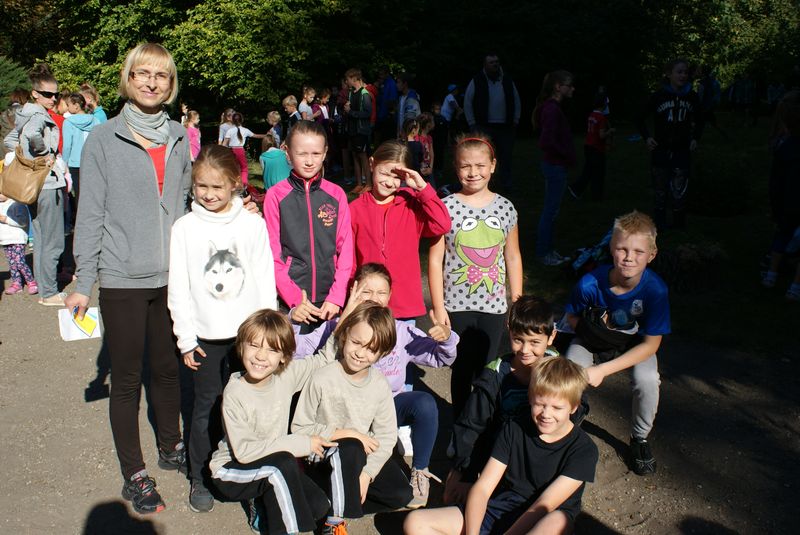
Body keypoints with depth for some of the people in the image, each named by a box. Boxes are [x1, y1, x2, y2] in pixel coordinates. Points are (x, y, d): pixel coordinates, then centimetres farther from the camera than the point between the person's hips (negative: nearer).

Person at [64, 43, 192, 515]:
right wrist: (83, 283, -7)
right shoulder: (103, 140, -5)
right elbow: (91, 214, -5)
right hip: (123, 279, -3)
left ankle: (171, 446, 36)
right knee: (127, 377, 7)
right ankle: (134, 473, 21)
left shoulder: (180, 139, 6)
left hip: (173, 276, 3)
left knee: (169, 367, 16)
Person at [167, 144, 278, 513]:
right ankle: (200, 478, 23)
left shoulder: (253, 224, 0)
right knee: (207, 406, 7)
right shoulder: (185, 227, -1)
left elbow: (265, 280, 3)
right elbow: (178, 287, 0)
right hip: (207, 335, 0)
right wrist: (186, 337, -2)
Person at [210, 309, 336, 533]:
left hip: (272, 467, 6)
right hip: (231, 469, -6)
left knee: (318, 505, -8)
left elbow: (325, 359, 1)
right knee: (284, 463, -32)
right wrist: (301, 443, -26)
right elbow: (243, 450, -26)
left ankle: (262, 509, 13)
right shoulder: (235, 394, -25)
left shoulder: (286, 375, -11)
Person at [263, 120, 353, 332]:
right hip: (289, 300, -2)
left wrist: (336, 297, -6)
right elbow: (273, 253, -2)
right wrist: (294, 298, -10)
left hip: (330, 301, 2)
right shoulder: (275, 195, -2)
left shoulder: (336, 195, 4)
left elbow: (345, 249, 3)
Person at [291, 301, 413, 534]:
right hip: (323, 459, -5)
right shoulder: (322, 379, -18)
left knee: (401, 494, -10)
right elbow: (299, 428, -15)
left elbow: (386, 435, -5)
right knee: (351, 450, -36)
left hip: (364, 456, 5)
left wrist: (366, 473, -18)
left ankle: (345, 485, 9)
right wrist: (345, 434, -20)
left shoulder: (380, 384, -6)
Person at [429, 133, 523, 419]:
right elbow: (435, 259, -7)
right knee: (462, 368, 11)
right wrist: (438, 307, -9)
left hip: (494, 304, 2)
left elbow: (513, 257, 8)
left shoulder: (505, 207, 1)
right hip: (457, 304, -2)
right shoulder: (446, 207, -8)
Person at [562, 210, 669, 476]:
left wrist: (603, 370, -29)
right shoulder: (590, 283, -28)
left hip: (635, 346, 0)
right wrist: (591, 326, -29)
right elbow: (572, 317, -6)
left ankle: (640, 438, 2)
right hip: (591, 342, 0)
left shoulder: (655, 289, -29)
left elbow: (651, 344, -22)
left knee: (647, 379, -29)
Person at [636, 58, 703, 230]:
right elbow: (641, 118, 4)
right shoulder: (658, 96, -8)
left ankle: (679, 225, 13)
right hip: (661, 150, -1)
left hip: (682, 151, 1)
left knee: (679, 193, -2)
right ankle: (660, 225, 21)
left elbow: (699, 121, 17)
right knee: (661, 194, 8)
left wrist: (695, 138, 4)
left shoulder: (691, 96, 1)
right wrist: (647, 137, -8)